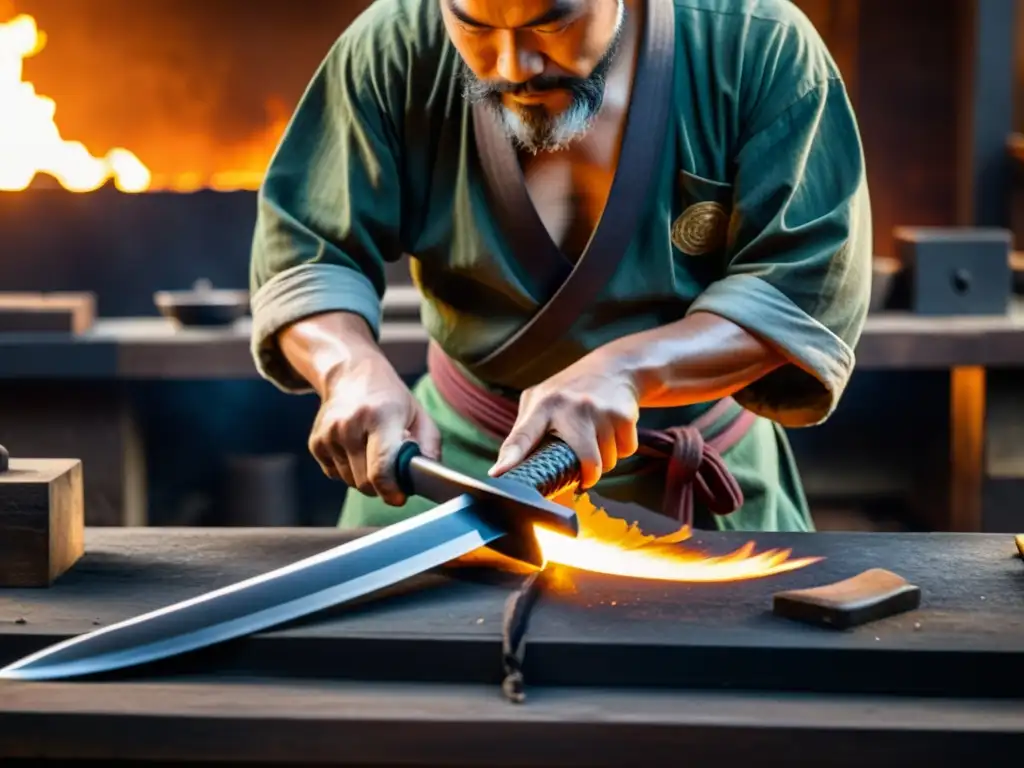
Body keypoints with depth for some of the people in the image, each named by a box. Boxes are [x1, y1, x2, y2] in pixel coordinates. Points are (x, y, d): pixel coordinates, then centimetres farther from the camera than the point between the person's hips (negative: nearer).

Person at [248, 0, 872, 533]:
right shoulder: (394, 51, -13)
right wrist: (355, 368, -32)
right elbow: (305, 255, -10)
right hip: (458, 462, 1)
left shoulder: (763, 50, -17)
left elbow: (803, 291, -21)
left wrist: (624, 369, -36)